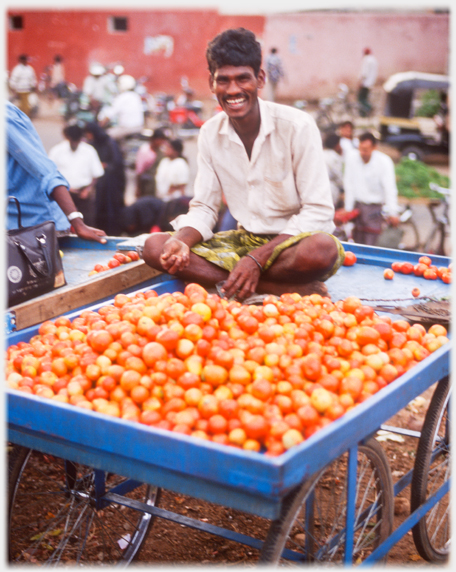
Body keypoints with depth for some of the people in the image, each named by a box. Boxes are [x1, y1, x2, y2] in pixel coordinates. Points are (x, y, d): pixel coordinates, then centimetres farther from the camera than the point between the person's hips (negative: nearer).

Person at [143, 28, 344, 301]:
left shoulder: (297, 126, -13)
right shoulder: (210, 134, 2)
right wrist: (182, 241, -20)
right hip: (245, 241, 6)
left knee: (322, 249, -40)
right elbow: (204, 207, 5)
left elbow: (318, 212, -16)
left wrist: (257, 259, -25)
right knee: (154, 246, -16)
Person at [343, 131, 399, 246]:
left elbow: (389, 188, -14)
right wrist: (348, 209, -1)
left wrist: (392, 213, -20)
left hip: (374, 206, -2)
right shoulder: (351, 157, -5)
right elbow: (349, 185, 0)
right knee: (357, 243, 2)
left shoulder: (384, 161, -12)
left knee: (369, 245, -9)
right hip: (357, 204, 2)